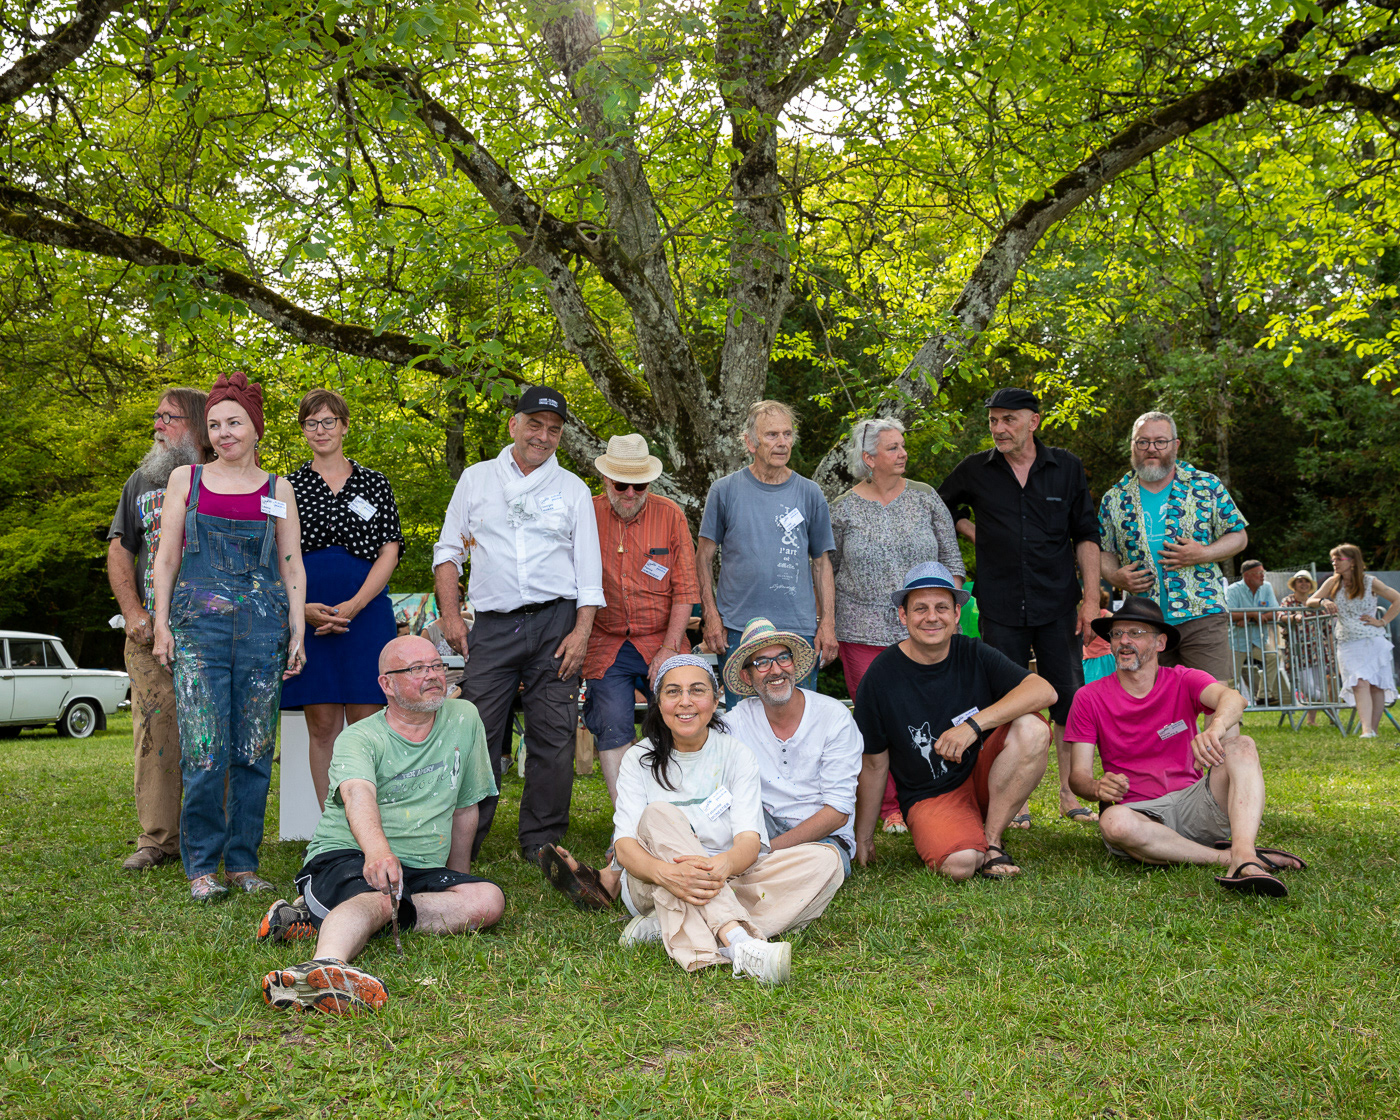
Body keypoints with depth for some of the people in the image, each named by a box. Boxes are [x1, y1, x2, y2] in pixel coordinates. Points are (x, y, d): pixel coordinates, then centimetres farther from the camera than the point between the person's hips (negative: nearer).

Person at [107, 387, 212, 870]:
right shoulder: (142, 482, 17)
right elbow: (120, 550, 16)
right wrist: (133, 613, 1)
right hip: (152, 632, 3)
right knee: (155, 733, -2)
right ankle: (158, 839, 4)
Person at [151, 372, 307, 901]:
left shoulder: (278, 489, 13)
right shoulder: (185, 479, 12)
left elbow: (292, 566, 13)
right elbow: (166, 556, 11)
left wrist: (298, 633, 6)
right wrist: (161, 624, 3)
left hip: (262, 624, 1)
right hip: (199, 622, -1)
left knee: (254, 750, 1)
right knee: (204, 750, -8)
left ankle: (243, 862, 10)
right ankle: (202, 866, 2)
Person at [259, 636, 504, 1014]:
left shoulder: (464, 719, 8)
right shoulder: (358, 739, -5)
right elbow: (359, 797, -28)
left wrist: (458, 879, 22)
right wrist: (377, 851, -49)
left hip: (422, 869, 5)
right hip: (345, 856, -4)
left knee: (489, 899, -25)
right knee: (378, 898, -36)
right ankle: (325, 966, -66)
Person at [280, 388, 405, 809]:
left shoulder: (375, 484, 10)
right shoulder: (288, 487, 10)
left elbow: (389, 552, 3)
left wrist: (353, 606, -10)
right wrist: (301, 608, -11)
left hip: (366, 612, 0)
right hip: (307, 614, 1)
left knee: (365, 720, -3)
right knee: (321, 723, 2)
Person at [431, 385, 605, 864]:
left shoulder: (573, 490, 11)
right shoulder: (476, 479, 13)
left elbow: (589, 570, 7)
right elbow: (448, 550, 14)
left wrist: (581, 632, -4)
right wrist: (450, 614, 2)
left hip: (555, 624, 0)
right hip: (493, 624, 0)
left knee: (553, 735, -1)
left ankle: (542, 844, 10)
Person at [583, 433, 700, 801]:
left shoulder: (670, 515, 2)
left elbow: (685, 588, 1)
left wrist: (670, 648, -6)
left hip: (661, 643, 0)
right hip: (606, 647, 0)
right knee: (613, 731, -7)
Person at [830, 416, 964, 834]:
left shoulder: (925, 498, 6)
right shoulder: (844, 509, 3)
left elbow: (951, 559, 10)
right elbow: (828, 571, 9)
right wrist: (827, 627, 5)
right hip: (863, 631, -1)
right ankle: (891, 807, 11)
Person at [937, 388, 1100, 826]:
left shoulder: (1066, 467, 4)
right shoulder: (975, 471, 4)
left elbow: (1086, 535, 5)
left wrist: (1090, 597, -1)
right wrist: (971, 530, 6)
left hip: (1058, 605, 0)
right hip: (1000, 606, 0)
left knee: (1069, 699, 1)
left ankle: (1070, 795, 14)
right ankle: (1016, 801, 12)